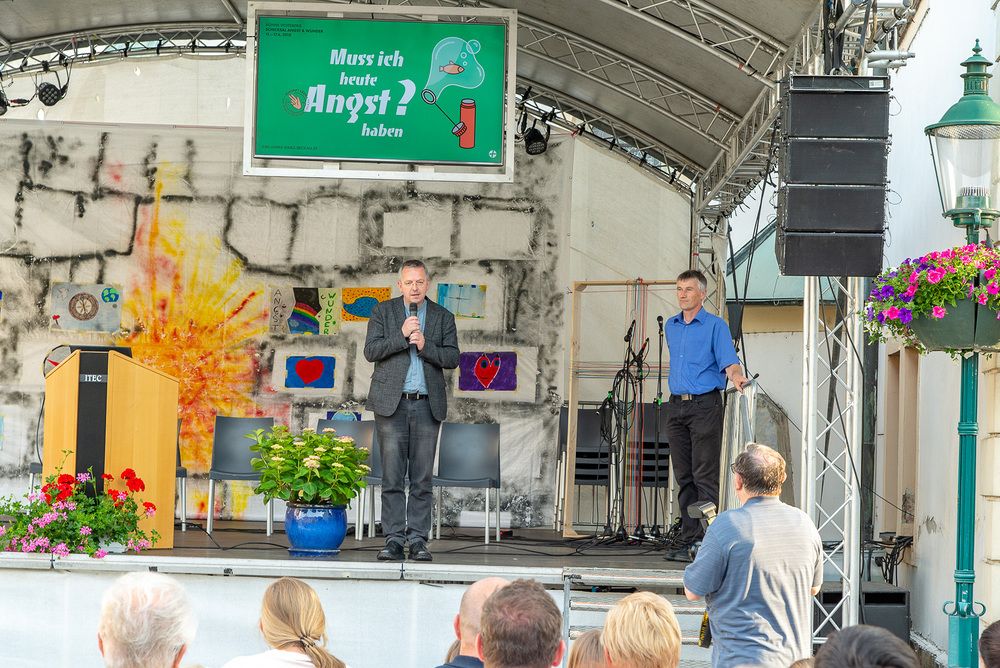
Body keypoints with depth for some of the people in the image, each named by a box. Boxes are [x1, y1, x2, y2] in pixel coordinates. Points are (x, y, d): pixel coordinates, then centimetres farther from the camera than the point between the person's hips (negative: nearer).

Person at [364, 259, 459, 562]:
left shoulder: (443, 317, 12)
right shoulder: (383, 311, 8)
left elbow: (452, 358, 4)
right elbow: (371, 351, -2)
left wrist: (425, 345, -11)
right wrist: (402, 335, -12)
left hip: (427, 405, 1)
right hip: (391, 403, -1)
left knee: (422, 478, 0)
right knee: (392, 477, -3)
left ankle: (418, 540, 4)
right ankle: (394, 540, 1)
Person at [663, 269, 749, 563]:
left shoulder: (715, 325, -3)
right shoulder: (670, 327, 16)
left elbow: (728, 360, -15)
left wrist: (736, 376, -34)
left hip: (705, 406, -6)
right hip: (676, 406, 6)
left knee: (705, 475, -10)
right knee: (684, 477, 6)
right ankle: (688, 542, 8)